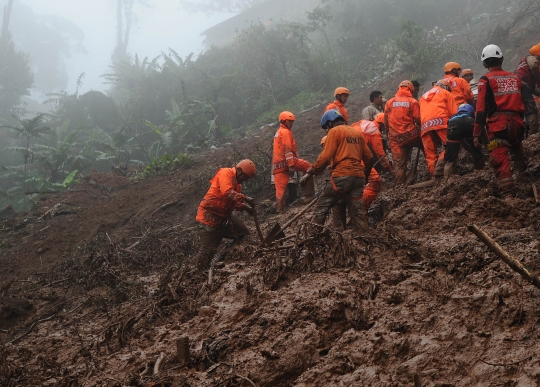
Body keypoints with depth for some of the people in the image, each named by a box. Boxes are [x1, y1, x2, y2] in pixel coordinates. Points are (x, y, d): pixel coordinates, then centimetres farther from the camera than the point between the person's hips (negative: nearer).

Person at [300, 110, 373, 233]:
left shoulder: (335, 131, 0)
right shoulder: (357, 132, 19)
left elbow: (325, 157, -10)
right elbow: (368, 157, 19)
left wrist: (310, 173, -6)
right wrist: (365, 173, 34)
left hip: (342, 176, -6)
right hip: (358, 177, 7)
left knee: (321, 208, 0)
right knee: (357, 212, 9)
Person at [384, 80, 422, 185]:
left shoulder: (390, 102, 6)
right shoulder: (413, 102, -3)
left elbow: (386, 122, 8)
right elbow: (418, 121, -8)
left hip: (395, 138, 3)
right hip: (411, 134, -2)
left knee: (399, 164, 4)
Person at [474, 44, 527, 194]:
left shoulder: (486, 80, 0)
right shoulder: (515, 77, 13)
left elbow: (481, 109, -6)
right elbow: (522, 103, 16)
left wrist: (477, 134, -6)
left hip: (498, 124, -5)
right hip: (517, 123, 5)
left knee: (501, 161, -8)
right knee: (516, 147, 33)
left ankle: (507, 190, -18)